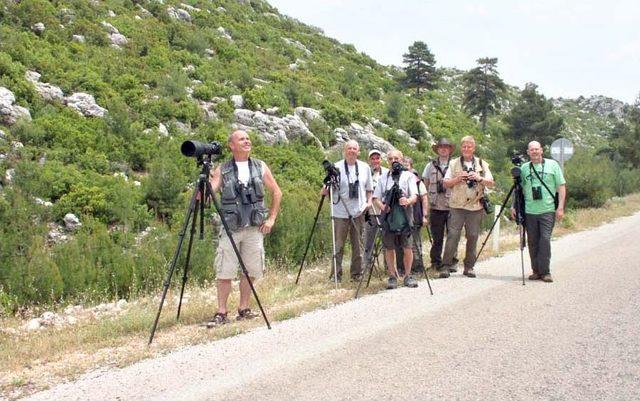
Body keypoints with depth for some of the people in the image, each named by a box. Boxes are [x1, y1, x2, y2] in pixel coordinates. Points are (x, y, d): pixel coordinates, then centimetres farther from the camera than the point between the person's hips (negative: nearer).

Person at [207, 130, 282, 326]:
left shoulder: (260, 167, 7)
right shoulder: (222, 170, 2)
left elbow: (277, 193, 12)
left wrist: (271, 218, 6)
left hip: (255, 228, 2)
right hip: (230, 228, -2)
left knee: (251, 270, 7)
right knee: (224, 272, -3)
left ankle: (243, 309, 20)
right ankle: (221, 313, 5)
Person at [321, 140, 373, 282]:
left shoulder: (365, 167, 11)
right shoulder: (336, 167, 0)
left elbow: (369, 188, 18)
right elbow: (328, 189, 2)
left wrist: (369, 201, 3)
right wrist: (325, 191, -20)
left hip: (358, 212, 3)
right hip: (340, 212, -3)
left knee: (358, 245, 6)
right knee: (338, 245, -2)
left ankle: (357, 274, 15)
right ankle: (336, 275, 5)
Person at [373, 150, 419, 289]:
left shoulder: (408, 176, 7)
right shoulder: (383, 178, 15)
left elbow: (414, 196, -3)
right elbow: (376, 197, 12)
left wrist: (408, 201, -26)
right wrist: (381, 206, -9)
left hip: (405, 215, -2)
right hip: (388, 216, 2)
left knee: (407, 247, -3)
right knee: (389, 248, 3)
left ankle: (408, 276, 8)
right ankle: (392, 276, 12)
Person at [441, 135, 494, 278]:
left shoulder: (482, 164, 12)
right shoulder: (454, 163, 10)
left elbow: (491, 183, 7)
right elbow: (446, 183, 5)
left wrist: (480, 178, -12)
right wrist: (457, 178, -12)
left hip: (475, 206, 1)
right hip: (457, 206, -1)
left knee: (472, 236, 2)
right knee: (453, 234, -8)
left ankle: (469, 267, 11)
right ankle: (446, 266, -5)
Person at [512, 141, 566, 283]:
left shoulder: (552, 165, 4)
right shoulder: (524, 168, 11)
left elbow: (561, 186, 3)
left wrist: (560, 207, -5)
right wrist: (514, 207, 6)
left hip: (548, 210, -3)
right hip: (529, 211, 3)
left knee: (545, 240, -10)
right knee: (532, 242, 5)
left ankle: (545, 272, -3)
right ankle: (536, 271, 14)